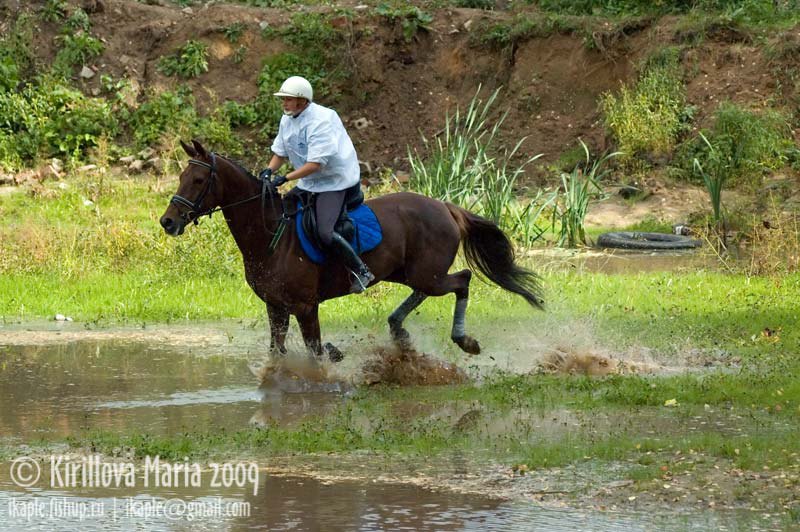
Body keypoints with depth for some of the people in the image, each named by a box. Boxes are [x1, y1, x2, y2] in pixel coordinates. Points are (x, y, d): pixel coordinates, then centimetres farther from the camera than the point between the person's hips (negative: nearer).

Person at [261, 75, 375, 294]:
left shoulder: (321, 122, -25)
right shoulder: (287, 120, 3)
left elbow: (316, 163, -29)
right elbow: (280, 152, 13)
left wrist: (286, 178, -32)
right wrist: (270, 170, -9)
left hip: (334, 182, -9)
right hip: (308, 183, 9)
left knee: (324, 233, -23)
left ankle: (360, 270, -8)